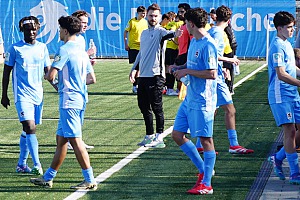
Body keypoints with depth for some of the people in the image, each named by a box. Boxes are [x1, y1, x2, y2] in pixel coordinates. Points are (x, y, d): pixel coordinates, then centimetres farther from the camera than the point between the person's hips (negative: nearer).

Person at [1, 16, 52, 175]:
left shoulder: (42, 48, 9)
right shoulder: (15, 48, -2)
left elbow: (48, 71, 14)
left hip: (38, 95, 5)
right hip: (22, 95, -5)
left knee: (28, 130, 11)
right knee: (30, 128, -17)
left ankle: (21, 164, 21)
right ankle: (37, 165, -19)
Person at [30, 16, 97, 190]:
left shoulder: (65, 50, -12)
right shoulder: (81, 51, 14)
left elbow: (51, 76, -18)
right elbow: (90, 78, 20)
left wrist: (48, 74, 6)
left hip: (69, 100, -9)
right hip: (80, 99, 9)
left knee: (75, 140, -8)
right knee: (61, 139, 15)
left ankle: (90, 180, -9)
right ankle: (48, 178, 23)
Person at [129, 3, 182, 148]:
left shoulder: (160, 31, -6)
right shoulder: (144, 33, 18)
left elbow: (167, 34, -30)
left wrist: (174, 34, -53)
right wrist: (134, 69, 20)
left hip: (155, 75, -8)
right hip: (143, 75, 8)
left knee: (156, 107, -3)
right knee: (143, 106, 13)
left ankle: (159, 139, 2)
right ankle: (149, 136, 25)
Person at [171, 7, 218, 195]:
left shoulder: (208, 45, -17)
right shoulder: (194, 42, 12)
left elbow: (212, 74, -22)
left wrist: (187, 72, -15)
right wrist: (179, 68, 10)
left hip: (202, 100, -10)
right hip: (189, 99, 10)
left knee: (206, 139, -2)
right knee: (177, 134, 11)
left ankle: (206, 184, 3)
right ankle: (204, 169, 22)